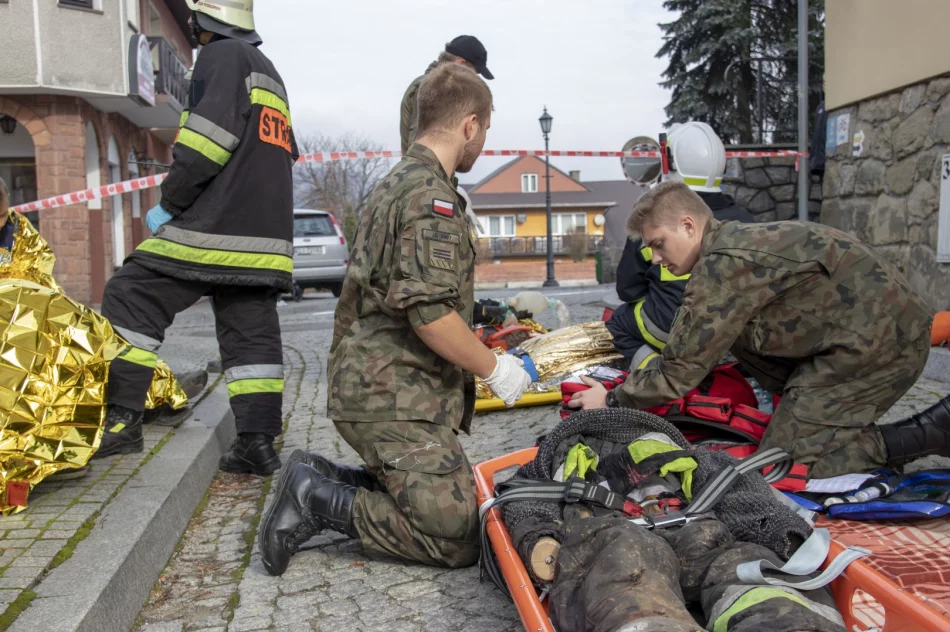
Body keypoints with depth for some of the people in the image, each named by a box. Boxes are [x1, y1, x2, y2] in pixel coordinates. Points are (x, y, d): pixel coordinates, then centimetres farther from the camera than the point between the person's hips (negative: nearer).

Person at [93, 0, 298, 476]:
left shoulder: (221, 56, -1)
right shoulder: (270, 74, 27)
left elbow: (210, 138, -16)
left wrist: (169, 203, -9)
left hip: (214, 225, -9)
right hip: (265, 235, 9)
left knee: (129, 301, 0)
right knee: (252, 334, 6)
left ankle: (122, 419, -2)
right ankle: (258, 441, 5)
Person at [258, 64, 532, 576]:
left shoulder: (397, 181, 18)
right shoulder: (431, 194, -15)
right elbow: (429, 310, -25)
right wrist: (493, 368, -10)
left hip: (368, 384, 10)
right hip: (396, 399, -10)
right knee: (456, 538, -7)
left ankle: (318, 479, 10)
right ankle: (319, 501, -6)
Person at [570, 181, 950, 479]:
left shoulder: (722, 264, -19)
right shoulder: (735, 242, 11)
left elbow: (681, 371, -16)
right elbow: (697, 351, 20)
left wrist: (613, 399, -2)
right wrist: (634, 386, 20)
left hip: (881, 342, -10)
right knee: (737, 335, 13)